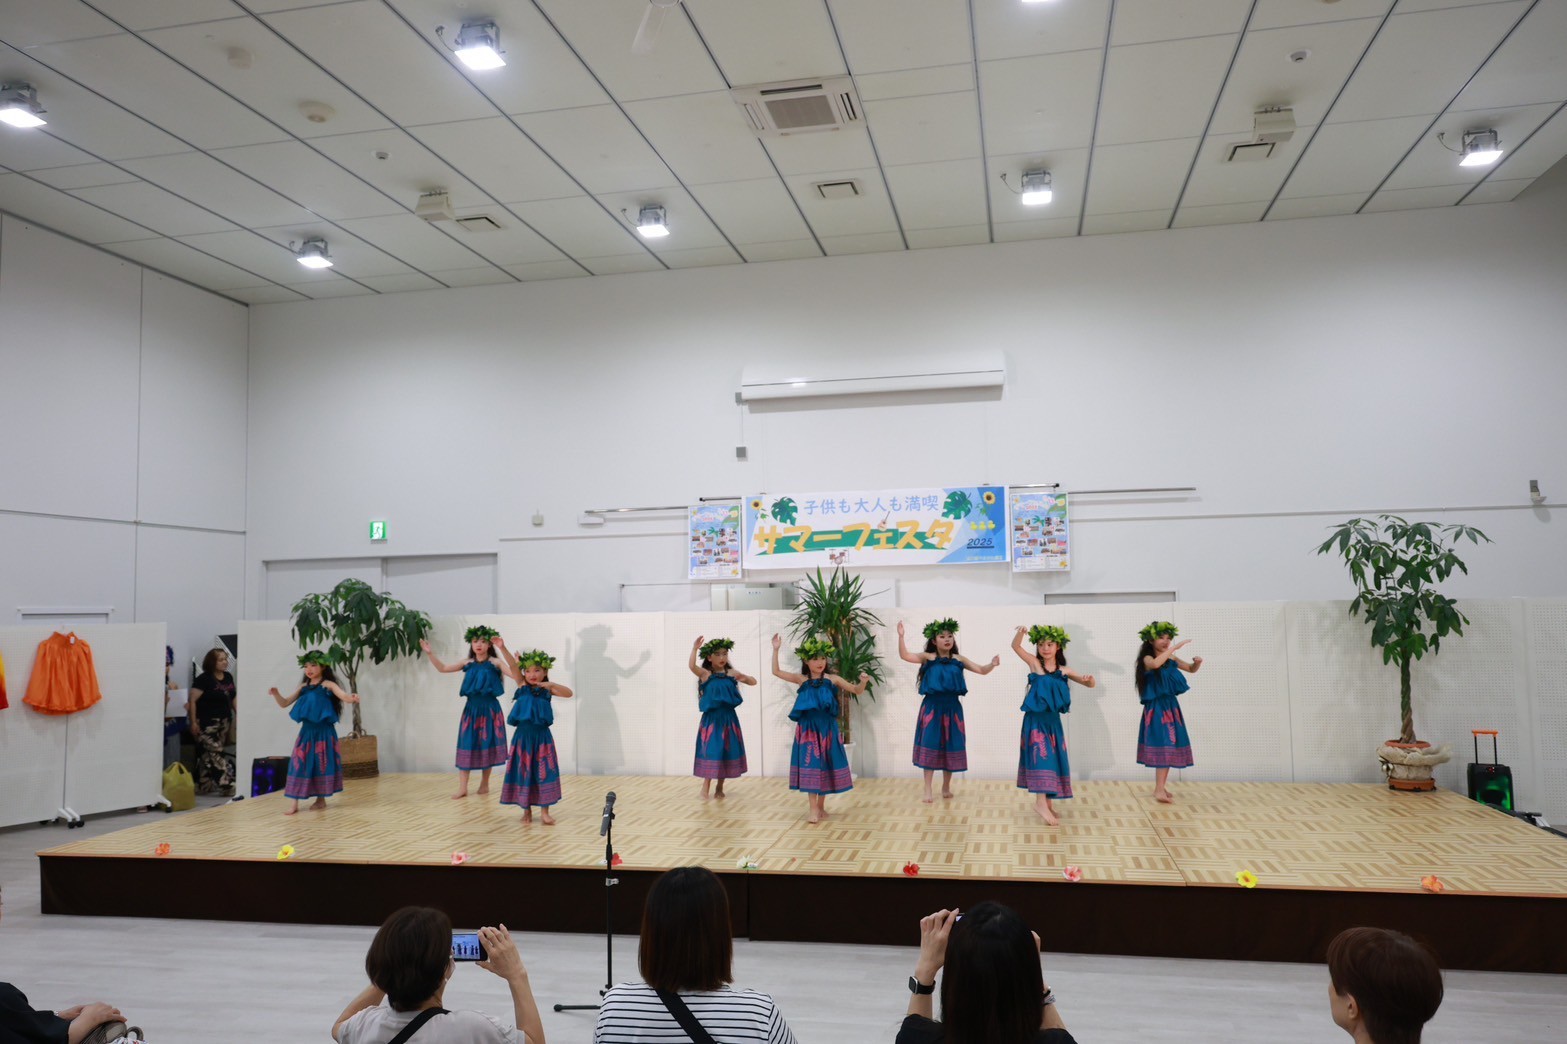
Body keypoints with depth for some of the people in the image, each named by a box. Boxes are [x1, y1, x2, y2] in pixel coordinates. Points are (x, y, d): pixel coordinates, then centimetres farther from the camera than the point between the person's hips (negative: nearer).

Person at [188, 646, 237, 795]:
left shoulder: (228, 677, 9)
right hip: (207, 723, -7)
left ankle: (203, 786, 18)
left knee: (208, 755, 12)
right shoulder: (204, 679, -10)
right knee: (216, 754, -7)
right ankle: (227, 786, -10)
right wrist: (193, 722, -14)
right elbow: (192, 700, -10)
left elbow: (233, 699, 18)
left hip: (224, 722, 7)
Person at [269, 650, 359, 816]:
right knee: (299, 765, 0)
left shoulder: (328, 685, -4)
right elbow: (285, 704, 12)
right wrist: (276, 694, -9)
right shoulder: (304, 687, 10)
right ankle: (295, 804, 4)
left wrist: (352, 698, -41)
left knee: (322, 764, 3)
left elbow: (343, 696, -17)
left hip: (324, 731, -4)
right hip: (306, 731, 4)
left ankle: (321, 799, 18)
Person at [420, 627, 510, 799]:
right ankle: (462, 788, 5)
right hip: (471, 708, 4)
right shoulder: (468, 664, 6)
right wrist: (429, 653, -3)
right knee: (466, 746, 2)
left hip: (489, 708, -3)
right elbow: (443, 669, 10)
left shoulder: (495, 662, -6)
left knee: (487, 746, 5)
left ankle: (484, 783, 21)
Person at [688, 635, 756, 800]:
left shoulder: (731, 674, 2)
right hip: (711, 718, -3)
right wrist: (695, 648, -29)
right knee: (710, 751, -4)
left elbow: (754, 682, 4)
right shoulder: (705, 674, -5)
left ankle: (720, 788, 22)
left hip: (728, 718, 3)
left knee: (726, 751, 9)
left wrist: (743, 678, -15)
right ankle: (706, 788, 4)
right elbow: (691, 666, -24)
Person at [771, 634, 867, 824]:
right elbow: (776, 672, 0)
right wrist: (776, 650, -8)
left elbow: (856, 691, 4)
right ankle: (814, 810, 0)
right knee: (810, 766, -4)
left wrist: (863, 682, -17)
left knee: (825, 766, 8)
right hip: (808, 729, -1)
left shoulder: (832, 679, 2)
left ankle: (821, 806, 23)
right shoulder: (802, 680, 3)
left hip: (826, 729, 1)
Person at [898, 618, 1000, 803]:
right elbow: (905, 655, -15)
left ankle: (946, 787, 26)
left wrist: (992, 665, -15)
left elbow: (981, 670, 5)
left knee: (951, 746, 9)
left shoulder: (958, 660, 5)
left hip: (952, 707, 3)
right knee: (930, 746, -3)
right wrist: (901, 636, -28)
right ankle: (928, 790, 4)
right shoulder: (928, 657, -3)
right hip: (932, 707, -3)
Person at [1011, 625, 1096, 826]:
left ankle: (1047, 801, 22)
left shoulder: (1063, 671, 3)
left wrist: (1090, 679, -19)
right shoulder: (1035, 663, -5)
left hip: (1053, 720, 4)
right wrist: (1020, 632, -36)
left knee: (1053, 759, 9)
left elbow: (1090, 684, 5)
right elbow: (1015, 646, -16)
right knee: (1040, 756, -13)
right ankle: (1041, 802, -16)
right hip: (1036, 719, -4)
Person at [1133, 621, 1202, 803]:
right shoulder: (1147, 659, -11)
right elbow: (1156, 664, -36)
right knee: (1163, 746, -14)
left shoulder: (1171, 658, 8)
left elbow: (1191, 670, 19)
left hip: (1171, 706, 7)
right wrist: (1176, 647, -34)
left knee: (1170, 746, 9)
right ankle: (1159, 790, -15)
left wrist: (1197, 663, -5)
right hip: (1156, 708, -7)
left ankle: (1161, 787, 19)